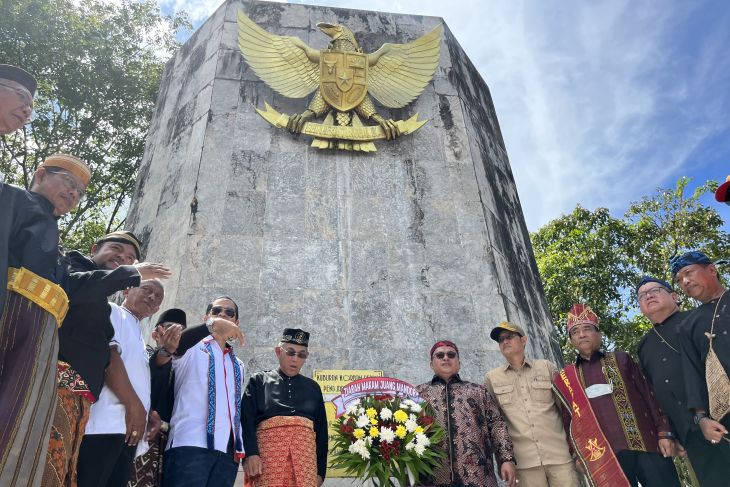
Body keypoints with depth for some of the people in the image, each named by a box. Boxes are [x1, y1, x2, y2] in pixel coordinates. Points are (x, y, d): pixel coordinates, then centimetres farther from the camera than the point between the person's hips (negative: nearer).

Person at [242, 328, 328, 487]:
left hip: (305, 450, 2)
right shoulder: (259, 381, 14)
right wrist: (250, 453, -14)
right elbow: (246, 420, 1)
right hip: (269, 446, -2)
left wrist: (321, 470, 11)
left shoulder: (313, 387, 20)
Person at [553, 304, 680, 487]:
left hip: (647, 446, 1)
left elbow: (649, 395, 8)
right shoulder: (565, 379, 9)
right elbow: (567, 421, 12)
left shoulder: (621, 360, 11)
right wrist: (578, 455, 6)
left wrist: (664, 433, 0)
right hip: (604, 457, 0)